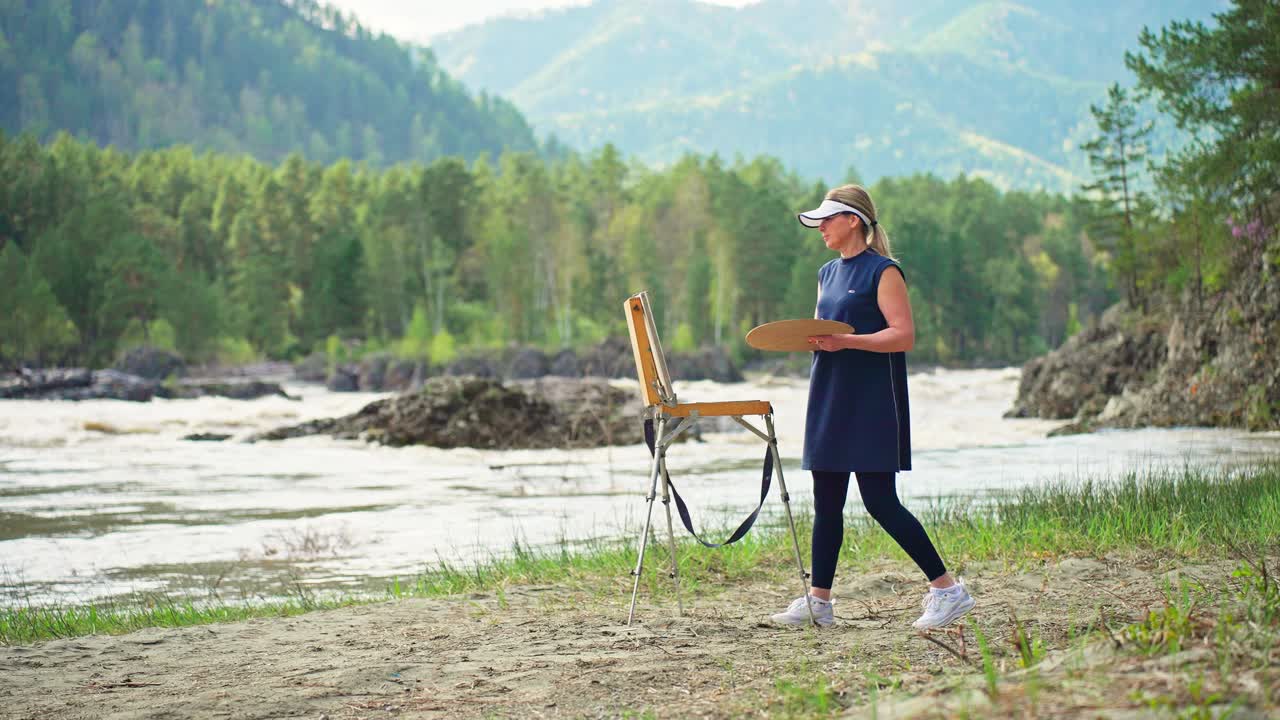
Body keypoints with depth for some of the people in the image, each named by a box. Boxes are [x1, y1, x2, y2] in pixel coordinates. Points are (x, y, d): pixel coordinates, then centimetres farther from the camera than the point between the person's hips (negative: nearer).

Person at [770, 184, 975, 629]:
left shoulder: (882, 271, -8)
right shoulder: (828, 274, 16)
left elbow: (903, 336, -15)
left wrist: (845, 340, -24)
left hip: (873, 401, -8)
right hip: (830, 397, 8)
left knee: (880, 501, -10)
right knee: (826, 503, 7)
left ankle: (947, 589, -2)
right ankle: (818, 600, 12)